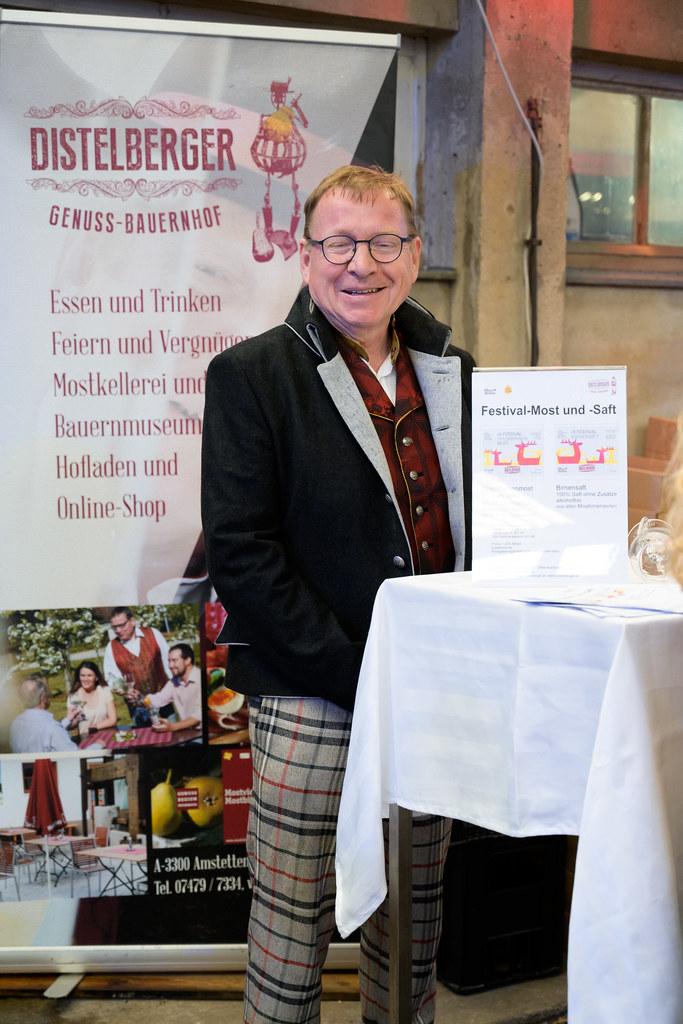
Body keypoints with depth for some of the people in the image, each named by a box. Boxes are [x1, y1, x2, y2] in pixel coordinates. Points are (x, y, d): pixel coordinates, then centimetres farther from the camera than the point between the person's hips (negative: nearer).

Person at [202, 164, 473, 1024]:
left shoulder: (451, 371, 11)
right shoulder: (251, 376, -5)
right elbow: (239, 552, -12)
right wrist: (356, 675, -17)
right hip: (311, 707, -5)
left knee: (414, 927, 16)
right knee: (291, 931, 3)